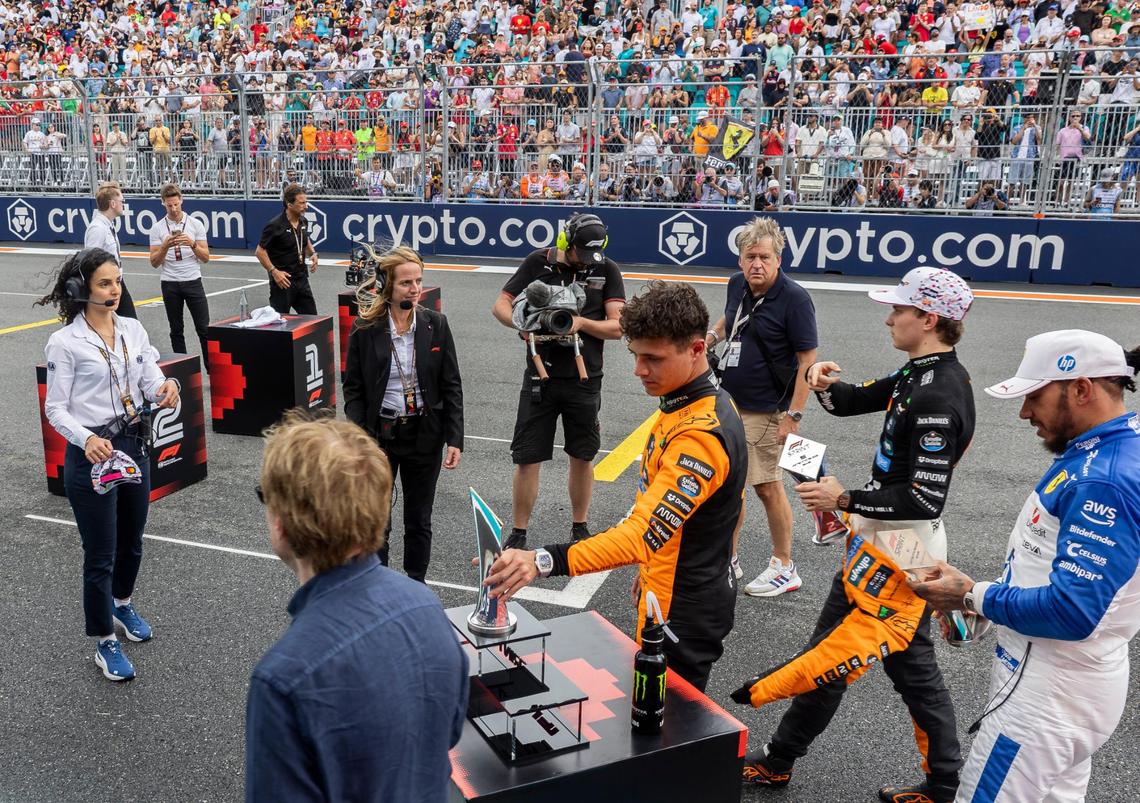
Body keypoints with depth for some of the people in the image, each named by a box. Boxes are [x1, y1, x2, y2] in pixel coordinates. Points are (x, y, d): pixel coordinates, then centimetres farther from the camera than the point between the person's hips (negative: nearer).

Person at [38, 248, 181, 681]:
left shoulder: (134, 330, 3)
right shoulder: (64, 343, -12)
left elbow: (152, 382, -1)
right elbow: (55, 408, -11)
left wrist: (165, 389, -26)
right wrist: (86, 439, -29)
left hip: (134, 446, 6)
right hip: (91, 454, -5)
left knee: (131, 542, 23)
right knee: (101, 555, 5)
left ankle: (122, 605, 50)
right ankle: (105, 644, 22)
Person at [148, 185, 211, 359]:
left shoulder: (196, 224, 2)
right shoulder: (157, 228, 3)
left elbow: (205, 258, 0)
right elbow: (154, 263, 0)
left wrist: (192, 244, -17)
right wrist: (165, 246, -16)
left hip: (193, 282, -1)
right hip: (170, 284, 1)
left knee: (204, 329, -3)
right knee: (176, 331, 8)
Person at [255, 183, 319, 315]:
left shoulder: (303, 222, 6)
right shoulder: (275, 226, -15)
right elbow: (260, 251, -12)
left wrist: (313, 253, 7)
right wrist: (274, 271, -20)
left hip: (301, 278, 7)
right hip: (283, 280, -7)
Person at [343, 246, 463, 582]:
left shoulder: (435, 324, -3)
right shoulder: (365, 329, -7)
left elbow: (451, 386, 0)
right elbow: (353, 389, -3)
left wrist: (455, 439, -7)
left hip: (424, 437, 2)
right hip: (379, 435, -1)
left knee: (419, 521, 14)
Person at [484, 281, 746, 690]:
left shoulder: (699, 435, -30)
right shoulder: (705, 405, 3)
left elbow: (644, 532, -39)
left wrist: (544, 561, -48)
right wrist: (651, 570, 23)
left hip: (683, 613, -10)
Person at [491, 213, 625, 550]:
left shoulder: (607, 270, -1)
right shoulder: (538, 263, -2)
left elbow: (618, 327, -5)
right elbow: (500, 305, 0)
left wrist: (581, 322, -21)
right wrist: (524, 325, -20)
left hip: (584, 380, 1)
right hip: (541, 377, -1)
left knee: (582, 457, 13)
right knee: (527, 458, 1)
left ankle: (579, 527, 32)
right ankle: (518, 534, 16)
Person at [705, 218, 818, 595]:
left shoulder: (794, 298, -17)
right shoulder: (737, 285, 4)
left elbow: (808, 360, -17)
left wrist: (793, 415, -20)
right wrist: (713, 334, 5)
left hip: (764, 411, -7)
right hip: (728, 403, 7)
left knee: (767, 487, 1)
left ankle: (783, 568, 17)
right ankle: (728, 559, 29)